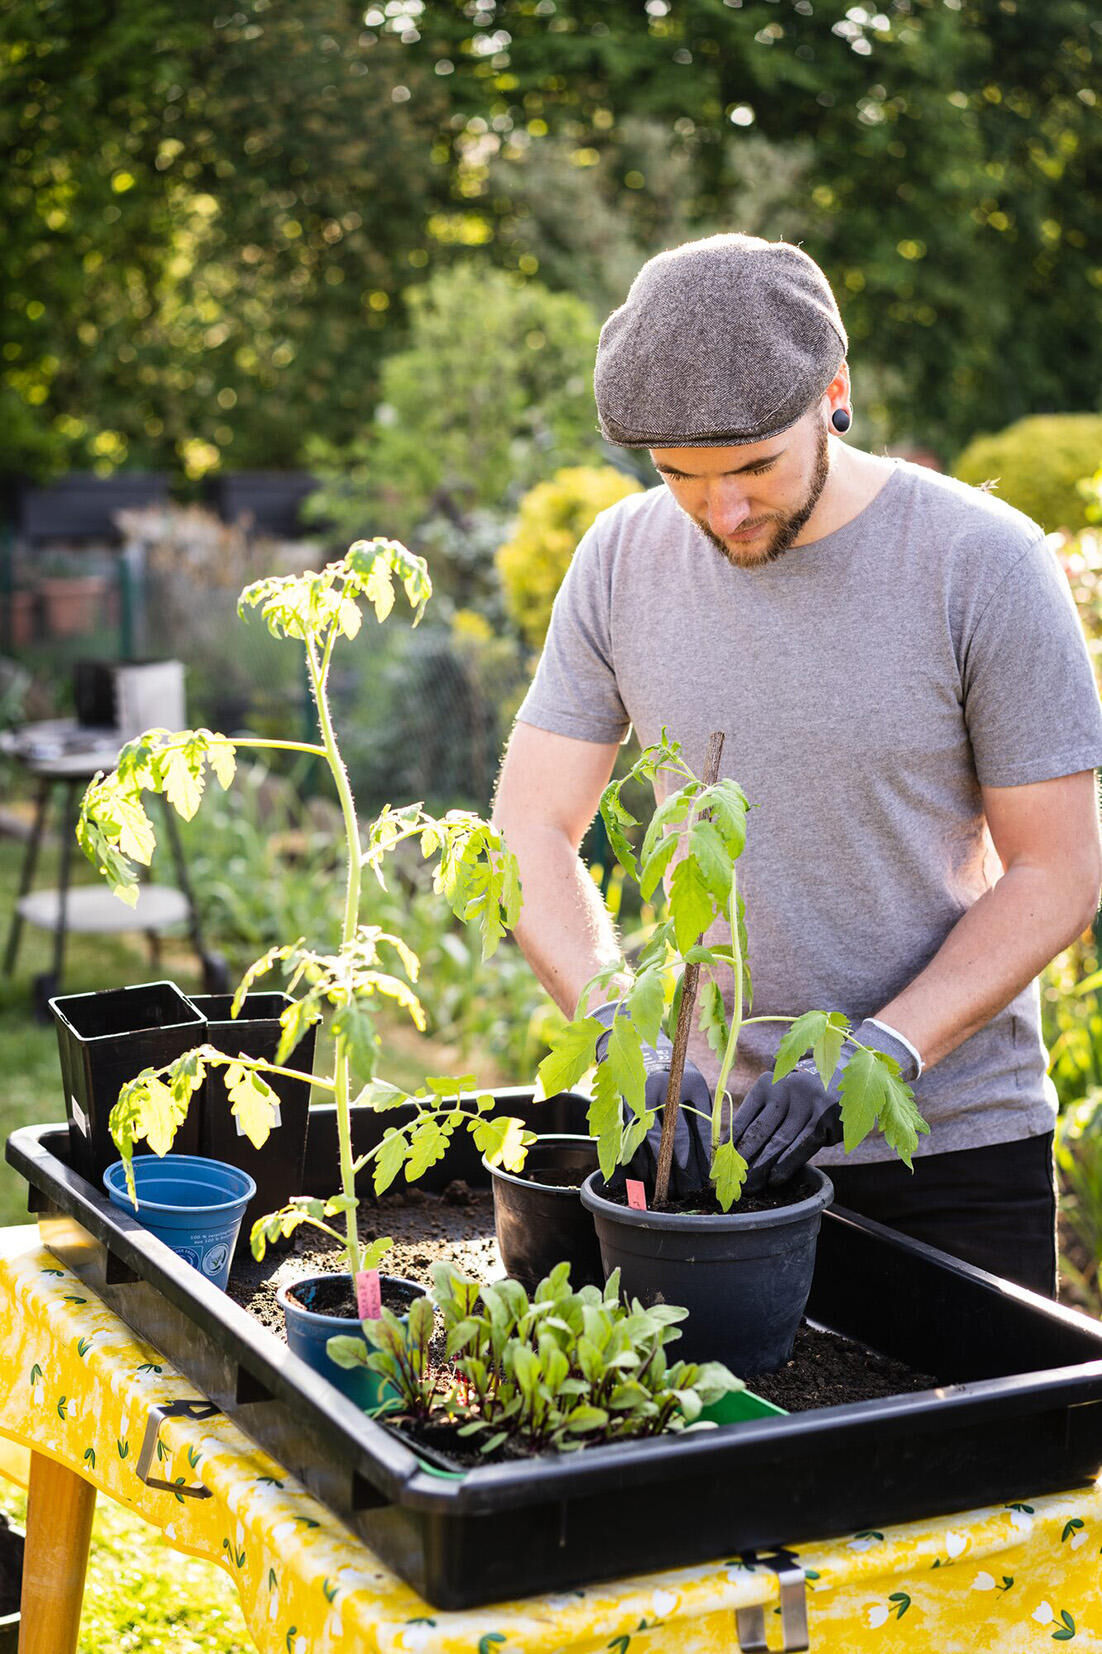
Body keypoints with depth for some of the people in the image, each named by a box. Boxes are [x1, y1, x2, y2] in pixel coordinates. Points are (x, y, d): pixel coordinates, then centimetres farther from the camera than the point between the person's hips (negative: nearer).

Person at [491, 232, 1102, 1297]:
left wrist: (877, 1054, -22)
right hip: (719, 1128, 3)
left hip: (953, 1139, -2)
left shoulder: (984, 563, -13)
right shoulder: (622, 563, -4)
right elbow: (532, 831, -3)